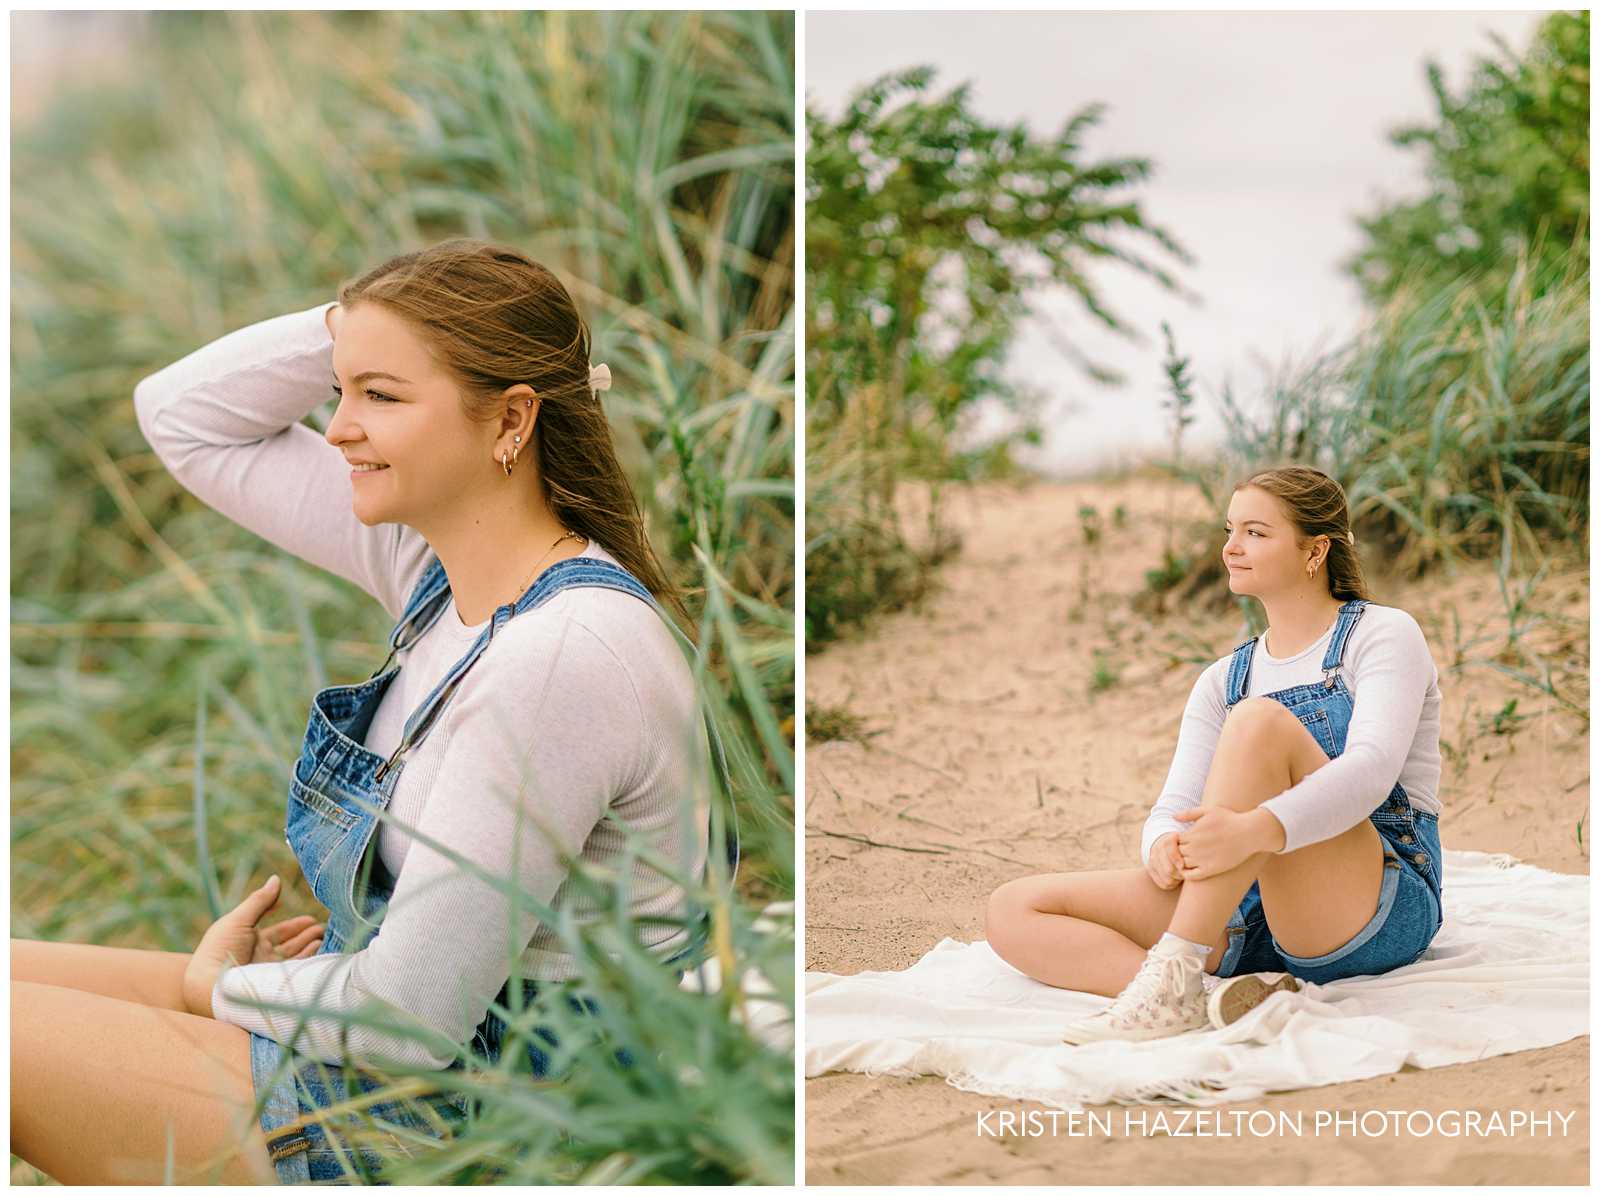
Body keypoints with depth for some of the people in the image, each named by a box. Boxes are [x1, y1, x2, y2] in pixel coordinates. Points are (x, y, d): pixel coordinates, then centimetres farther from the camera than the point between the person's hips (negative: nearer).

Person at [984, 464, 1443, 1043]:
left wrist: (1255, 829, -36)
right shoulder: (1223, 680, 20)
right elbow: (1176, 805, 7)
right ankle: (1212, 994, -33)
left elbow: (1371, 770, -18)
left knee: (1259, 719, -31)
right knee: (1013, 910, -9)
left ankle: (1174, 974, -37)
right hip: (1248, 917, 6)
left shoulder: (1382, 634, 2)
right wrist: (1164, 845, -20)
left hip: (1378, 909, -6)